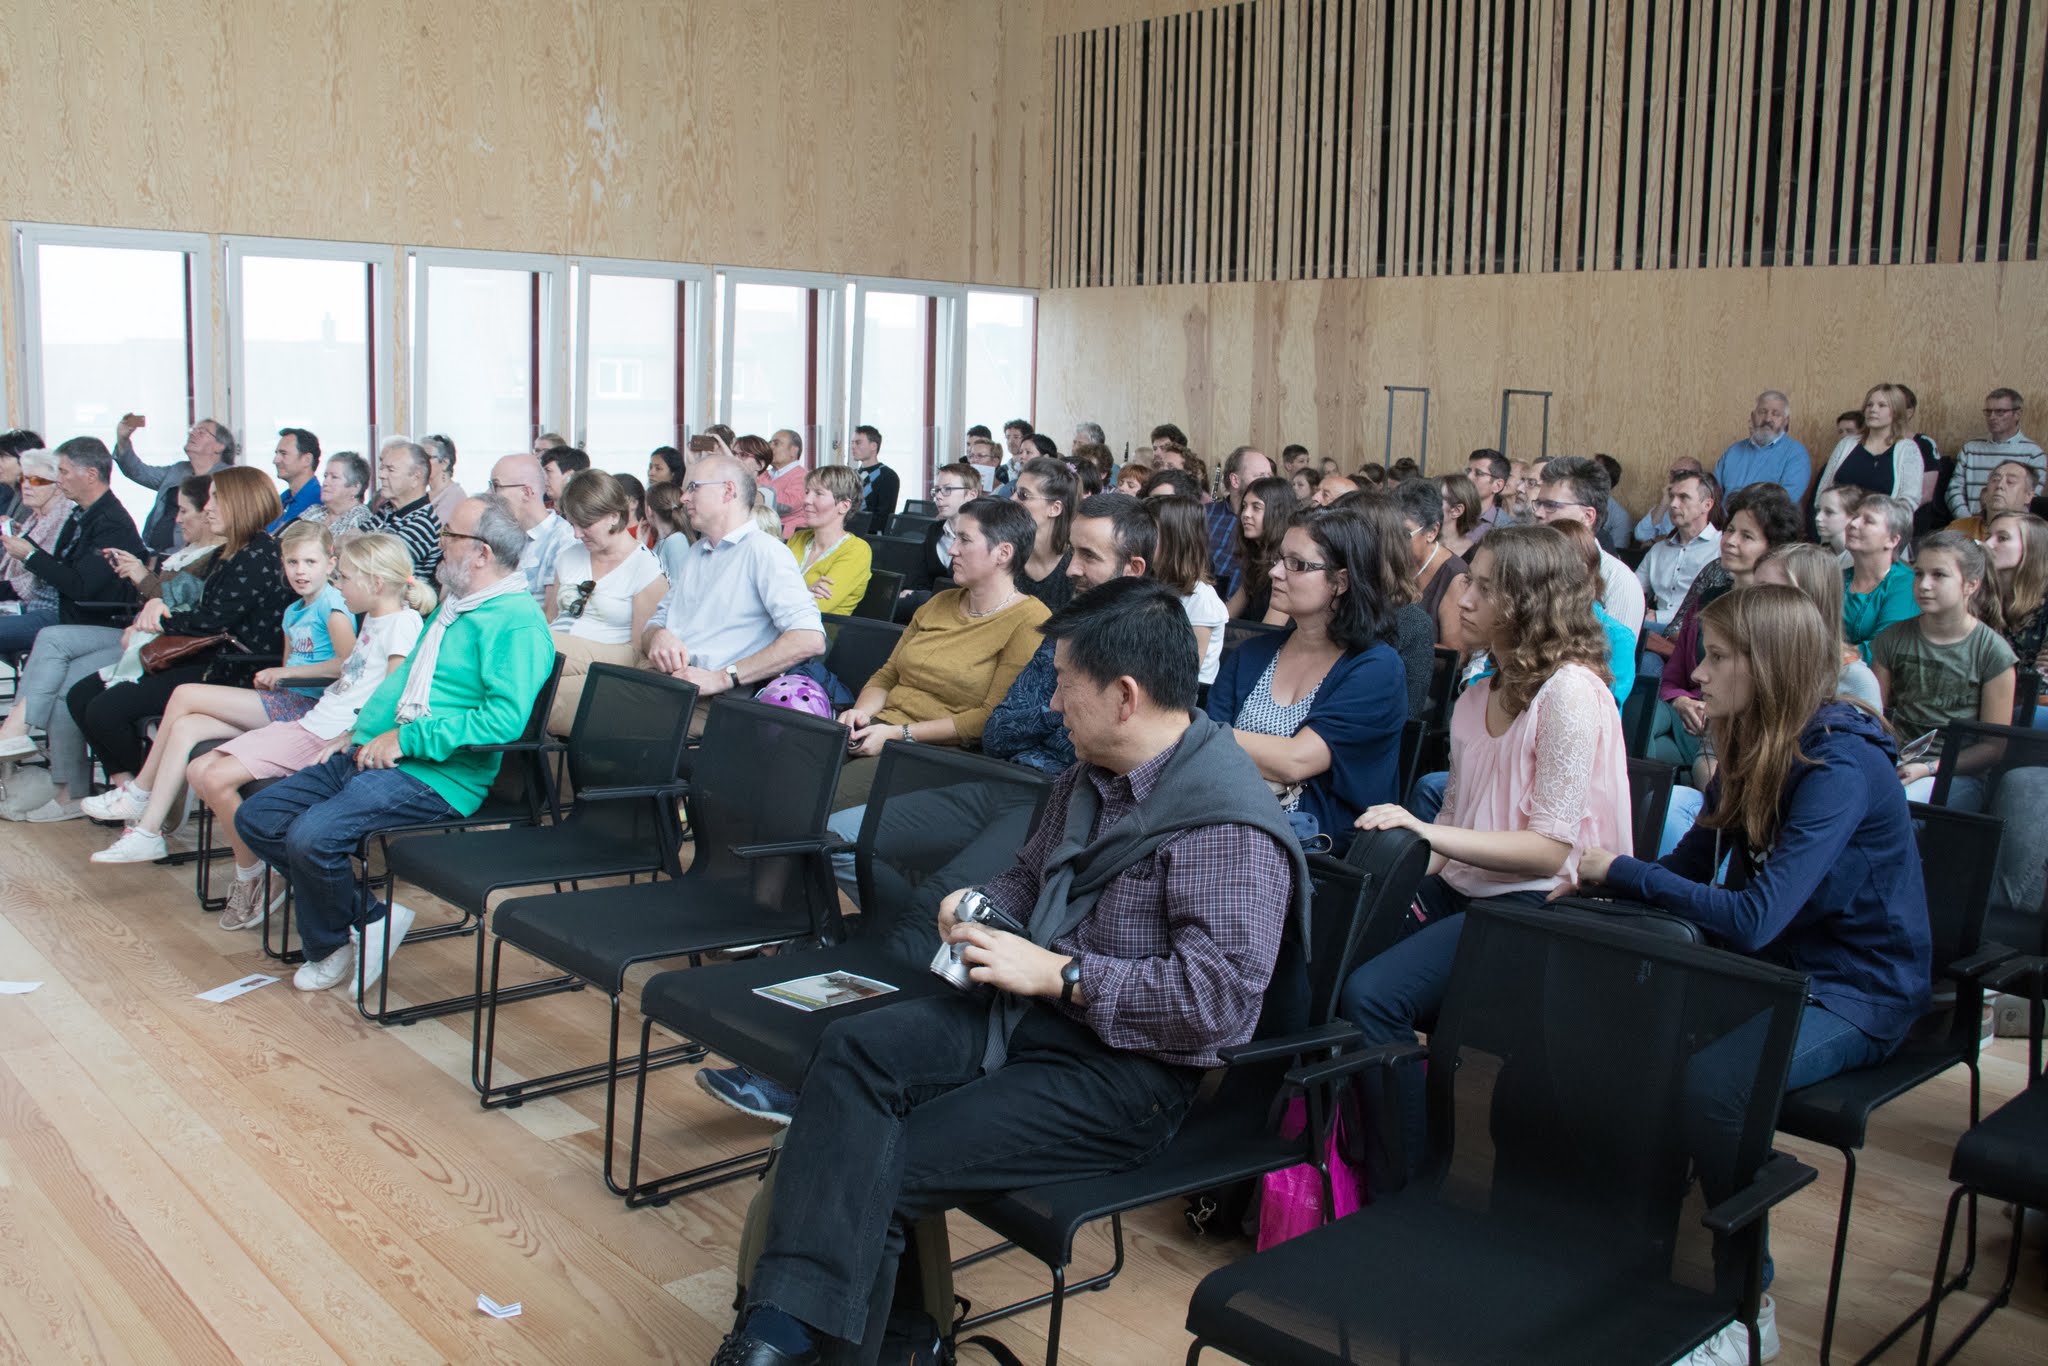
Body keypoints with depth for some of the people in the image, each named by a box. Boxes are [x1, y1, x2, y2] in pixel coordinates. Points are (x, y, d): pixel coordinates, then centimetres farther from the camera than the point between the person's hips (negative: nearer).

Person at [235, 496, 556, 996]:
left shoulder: (517, 623, -13)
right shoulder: (451, 605, 20)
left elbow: (506, 719, -26)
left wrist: (407, 739, -21)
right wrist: (358, 732, 16)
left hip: (434, 777, -10)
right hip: (368, 757, 11)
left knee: (313, 837, -28)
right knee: (256, 819, 4)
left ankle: (330, 945, 3)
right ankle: (366, 917, 7)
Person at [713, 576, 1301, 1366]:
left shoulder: (1228, 825, -19)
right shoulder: (1089, 779, 10)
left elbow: (1219, 996, -25)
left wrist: (1056, 973, -22)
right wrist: (982, 908, 2)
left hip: (1125, 1067, -8)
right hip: (1026, 1008, 8)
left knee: (888, 1169, -19)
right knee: (855, 1050, -18)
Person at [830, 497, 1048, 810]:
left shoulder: (1029, 621, -7)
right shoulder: (941, 603, 19)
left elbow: (992, 718, -14)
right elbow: (887, 675, 20)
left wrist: (901, 733, -16)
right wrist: (862, 711, -3)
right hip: (880, 729, 7)